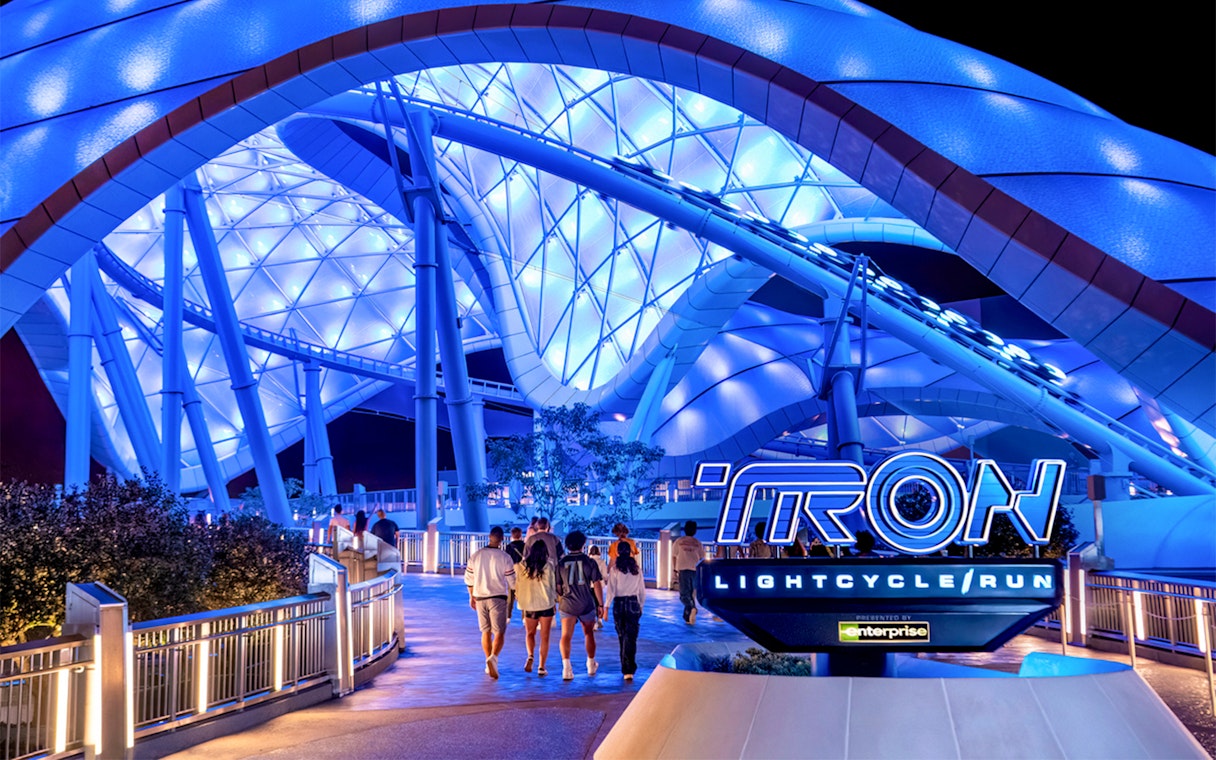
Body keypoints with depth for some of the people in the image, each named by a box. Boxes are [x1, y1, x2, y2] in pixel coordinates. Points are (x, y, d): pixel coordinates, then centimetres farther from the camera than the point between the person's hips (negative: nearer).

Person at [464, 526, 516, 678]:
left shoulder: (476, 555, 2)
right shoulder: (504, 557, -8)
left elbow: (469, 578, 9)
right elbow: (511, 581, -4)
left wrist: (472, 596, 21)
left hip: (480, 597, 4)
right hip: (498, 597, -4)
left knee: (486, 632, 15)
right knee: (499, 633, -2)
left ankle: (489, 665, 21)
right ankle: (493, 658, -26)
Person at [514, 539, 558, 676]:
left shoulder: (522, 566, -5)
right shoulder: (549, 566, -8)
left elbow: (517, 585, 2)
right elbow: (553, 585, -2)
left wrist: (519, 598, 19)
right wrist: (554, 602, 12)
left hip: (528, 604, 1)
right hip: (546, 605, -1)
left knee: (530, 634, 20)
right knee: (544, 638, 8)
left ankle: (530, 656, -5)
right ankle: (541, 667, 5)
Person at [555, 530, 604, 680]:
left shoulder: (561, 563, 1)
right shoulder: (589, 562, -2)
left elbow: (557, 586, 6)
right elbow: (597, 584, -3)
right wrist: (600, 604, 5)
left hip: (567, 604, 0)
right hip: (587, 604, 0)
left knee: (566, 636, -6)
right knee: (588, 634, 19)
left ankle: (566, 665, -27)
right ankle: (591, 665, 34)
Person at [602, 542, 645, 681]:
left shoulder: (615, 569, -5)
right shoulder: (637, 569, 2)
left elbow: (610, 589, -7)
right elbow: (642, 590, 7)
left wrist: (606, 607, -3)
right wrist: (641, 606, 19)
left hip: (619, 603, -1)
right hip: (633, 603, 1)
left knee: (622, 636, 14)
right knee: (631, 637, -3)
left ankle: (625, 667, 23)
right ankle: (629, 669, -15)